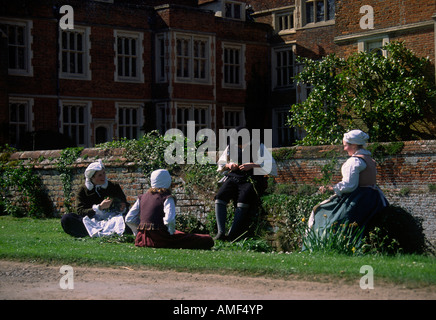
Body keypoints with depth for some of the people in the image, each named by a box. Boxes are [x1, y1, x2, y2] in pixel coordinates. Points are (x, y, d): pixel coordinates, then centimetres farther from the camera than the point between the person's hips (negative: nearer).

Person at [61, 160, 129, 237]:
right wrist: (99, 207, -16)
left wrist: (123, 209, -8)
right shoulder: (83, 191, 8)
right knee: (65, 219, -25)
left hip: (111, 221, 0)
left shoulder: (114, 187, 13)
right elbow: (80, 212, -4)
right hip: (91, 222, 0)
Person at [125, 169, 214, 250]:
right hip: (160, 239, -7)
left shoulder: (142, 197, 12)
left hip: (142, 240, 7)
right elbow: (169, 220, -21)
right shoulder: (167, 198, -5)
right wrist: (172, 232, -2)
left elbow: (129, 219, 10)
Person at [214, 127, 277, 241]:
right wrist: (229, 165, 0)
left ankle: (231, 236, -32)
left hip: (251, 179, -4)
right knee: (219, 198, -24)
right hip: (233, 178, 4)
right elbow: (221, 164, 24)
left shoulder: (258, 146, 0)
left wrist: (252, 165, -17)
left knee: (242, 202, -32)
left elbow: (270, 164, -5)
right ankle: (220, 232, -29)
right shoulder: (231, 146, 14)